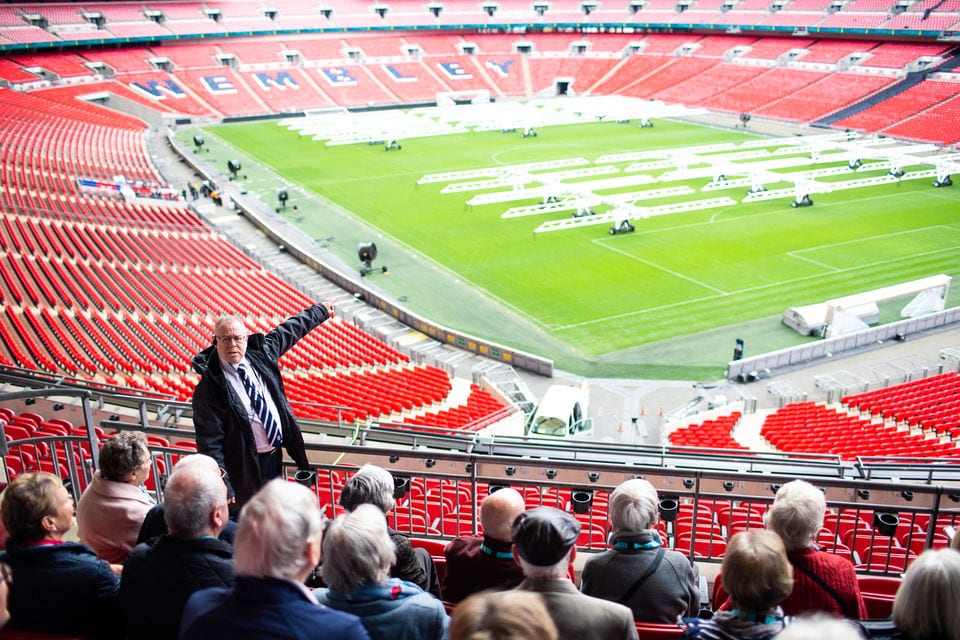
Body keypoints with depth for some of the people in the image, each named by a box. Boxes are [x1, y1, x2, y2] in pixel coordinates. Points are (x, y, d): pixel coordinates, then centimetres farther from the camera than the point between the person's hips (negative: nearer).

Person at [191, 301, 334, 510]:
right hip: (246, 468, -6)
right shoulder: (209, 388, -19)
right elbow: (209, 445, -19)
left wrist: (321, 311, 28)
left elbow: (289, 330, 16)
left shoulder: (260, 354, -2)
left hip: (276, 456, 7)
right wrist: (223, 488, -23)